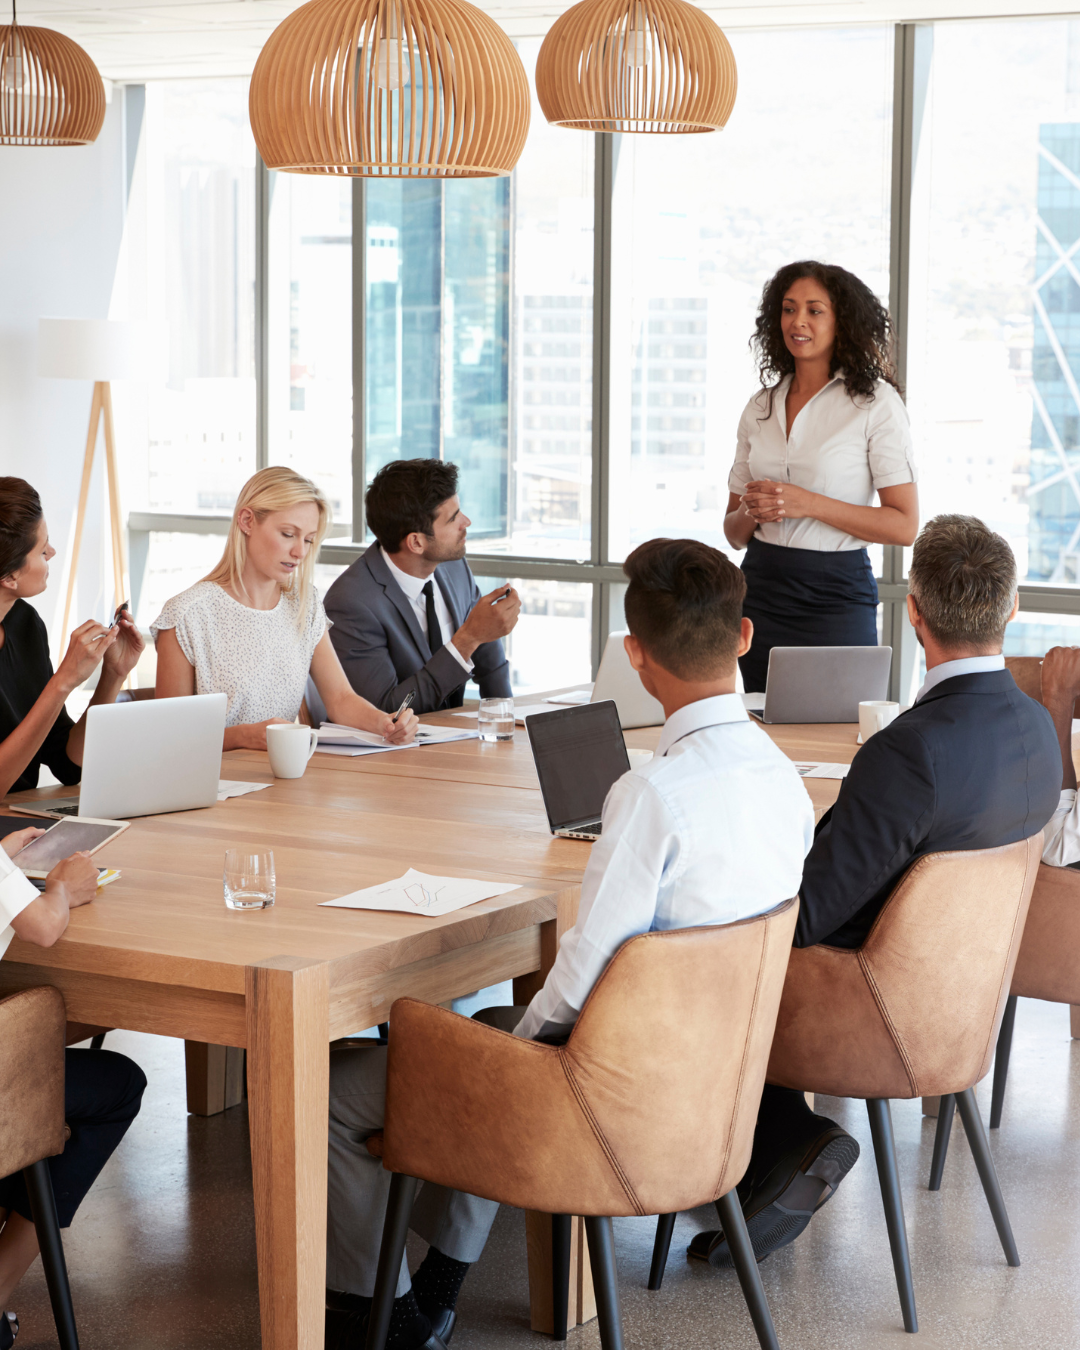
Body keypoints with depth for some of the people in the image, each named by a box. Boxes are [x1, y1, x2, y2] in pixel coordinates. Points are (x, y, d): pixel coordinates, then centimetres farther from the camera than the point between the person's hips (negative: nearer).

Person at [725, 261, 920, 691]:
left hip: (836, 597, -4)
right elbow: (734, 533, 14)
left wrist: (809, 504, -17)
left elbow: (905, 526, -10)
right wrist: (751, 511, -8)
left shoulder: (875, 402, -4)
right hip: (760, 591, 4)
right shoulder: (761, 406, 11)